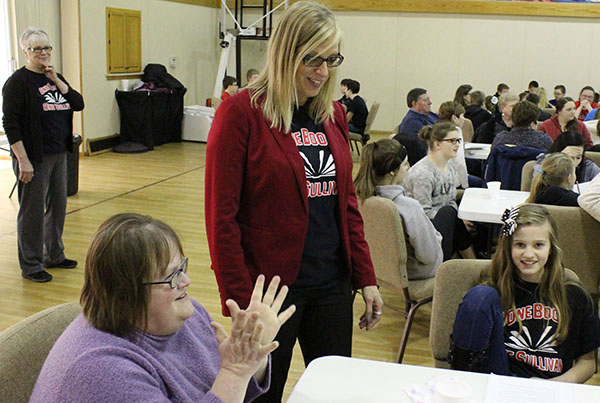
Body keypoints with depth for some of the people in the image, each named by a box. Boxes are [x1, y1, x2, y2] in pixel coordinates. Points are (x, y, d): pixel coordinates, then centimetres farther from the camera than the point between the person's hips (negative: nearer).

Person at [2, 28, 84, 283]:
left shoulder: (55, 78, 13)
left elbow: (78, 104, 2)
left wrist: (56, 80, -7)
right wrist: (23, 160, -19)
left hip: (59, 155, 7)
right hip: (34, 158, -7)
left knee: (57, 206, 14)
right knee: (32, 211, 0)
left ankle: (54, 256, 30)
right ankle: (31, 265, 11)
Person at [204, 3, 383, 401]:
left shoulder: (334, 114, 7)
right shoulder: (242, 113, -11)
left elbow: (347, 202, 12)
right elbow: (221, 216, -13)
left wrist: (366, 278, 8)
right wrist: (241, 304, -15)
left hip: (332, 284, 6)